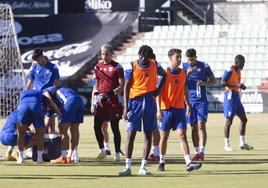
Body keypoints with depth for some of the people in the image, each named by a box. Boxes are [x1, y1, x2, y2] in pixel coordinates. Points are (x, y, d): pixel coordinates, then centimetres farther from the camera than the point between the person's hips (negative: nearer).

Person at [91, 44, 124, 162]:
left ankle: (117, 154, 7)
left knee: (115, 127, 0)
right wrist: (93, 102, 13)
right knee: (97, 126, -2)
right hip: (101, 99, 4)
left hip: (113, 99, -4)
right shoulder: (98, 67, 12)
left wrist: (118, 90, -25)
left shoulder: (117, 67, -2)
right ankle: (102, 151, 14)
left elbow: (122, 85, -3)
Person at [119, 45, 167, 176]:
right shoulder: (132, 66, -5)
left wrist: (158, 90, 6)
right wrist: (126, 107, -11)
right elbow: (126, 87, -5)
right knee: (131, 134, -7)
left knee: (148, 134, 2)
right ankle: (128, 167, -6)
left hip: (150, 102, 3)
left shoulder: (155, 65, 3)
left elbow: (164, 75, 22)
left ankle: (143, 167, 6)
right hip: (135, 101, -3)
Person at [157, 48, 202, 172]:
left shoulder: (183, 73, 8)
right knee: (164, 137, 7)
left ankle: (188, 163, -17)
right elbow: (158, 92, -7)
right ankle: (162, 162, 21)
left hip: (180, 109, 3)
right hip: (166, 109, -3)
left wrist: (188, 105, 13)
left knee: (182, 135, -7)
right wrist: (158, 110, -14)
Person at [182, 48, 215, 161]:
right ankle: (197, 152, 10)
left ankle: (202, 151, -17)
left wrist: (205, 83, -11)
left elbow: (213, 80, 8)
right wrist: (187, 74, -15)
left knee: (201, 125, -11)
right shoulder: (184, 67, 6)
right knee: (194, 127, 5)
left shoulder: (204, 66, 0)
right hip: (190, 100, 3)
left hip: (202, 100, -3)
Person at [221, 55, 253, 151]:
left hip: (237, 96, 10)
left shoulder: (238, 71, 16)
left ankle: (242, 143, 15)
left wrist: (241, 86, 10)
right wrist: (237, 85, -24)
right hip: (230, 96, -10)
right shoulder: (229, 70, -12)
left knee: (244, 119, 10)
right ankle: (227, 144, 1)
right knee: (229, 120, -6)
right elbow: (223, 82, -21)